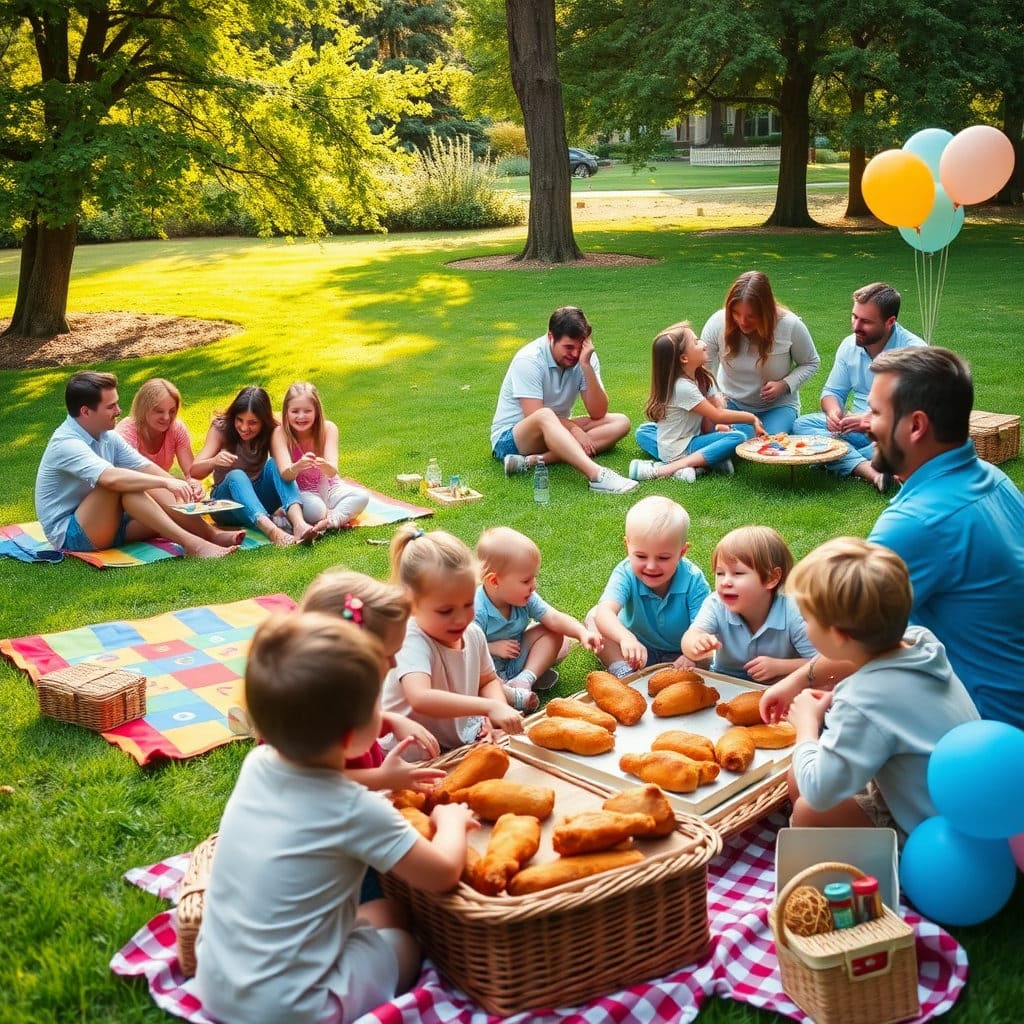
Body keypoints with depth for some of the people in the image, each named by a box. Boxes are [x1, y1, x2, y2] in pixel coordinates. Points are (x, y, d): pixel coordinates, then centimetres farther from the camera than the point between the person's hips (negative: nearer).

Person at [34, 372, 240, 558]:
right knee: (120, 485, -30)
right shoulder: (66, 444, -23)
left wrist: (183, 488, -15)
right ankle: (190, 543, -37)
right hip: (68, 535, -8)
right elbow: (111, 477, -38)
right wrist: (166, 483, -38)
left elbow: (145, 467, 1)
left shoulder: (107, 436, 5)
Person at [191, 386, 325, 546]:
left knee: (275, 464, -25)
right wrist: (214, 461, -39)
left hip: (258, 501, 2)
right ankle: (273, 531, -60)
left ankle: (299, 524, -49)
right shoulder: (221, 428, -10)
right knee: (236, 476, -33)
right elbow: (194, 472, -17)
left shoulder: (271, 433, -5)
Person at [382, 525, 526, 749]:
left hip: (464, 742, 8)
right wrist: (490, 707, -45)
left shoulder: (473, 633, 0)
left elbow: (488, 681, 17)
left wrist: (497, 713, -5)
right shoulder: (413, 644, -24)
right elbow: (420, 698, -43)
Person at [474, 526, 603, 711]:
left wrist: (582, 633, -28)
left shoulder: (526, 599, -8)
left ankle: (525, 679, -20)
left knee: (556, 636, -4)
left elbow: (554, 618, -14)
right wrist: (492, 648, -29)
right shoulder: (476, 611, -27)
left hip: (516, 659, 7)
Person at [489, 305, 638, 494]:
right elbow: (537, 417, -23)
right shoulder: (529, 360, -19)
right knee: (545, 417, -39)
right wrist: (573, 428, -21)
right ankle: (598, 476, -56)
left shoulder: (586, 357, -5)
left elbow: (598, 413, -13)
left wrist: (586, 365, -22)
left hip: (556, 431, 7)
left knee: (620, 422, -12)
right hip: (508, 438, -6)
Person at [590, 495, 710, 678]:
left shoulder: (693, 580, -24)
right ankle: (622, 672, -24)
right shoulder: (626, 573, -25)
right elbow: (604, 611, -43)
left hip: (678, 655, 0)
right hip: (637, 649, 1)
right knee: (594, 617, -19)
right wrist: (626, 638, -64)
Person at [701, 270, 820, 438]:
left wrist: (785, 385, -18)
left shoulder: (791, 325, -18)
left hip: (778, 406, 0)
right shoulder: (717, 323, -17)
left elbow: (811, 363, 0)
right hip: (731, 404, 0)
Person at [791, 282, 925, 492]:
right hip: (859, 427, 6)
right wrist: (834, 412, -13)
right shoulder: (849, 345, 4)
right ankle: (869, 470, -37)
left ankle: (837, 460, -21)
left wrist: (874, 420, -34)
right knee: (801, 425, -17)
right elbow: (832, 392, 12)